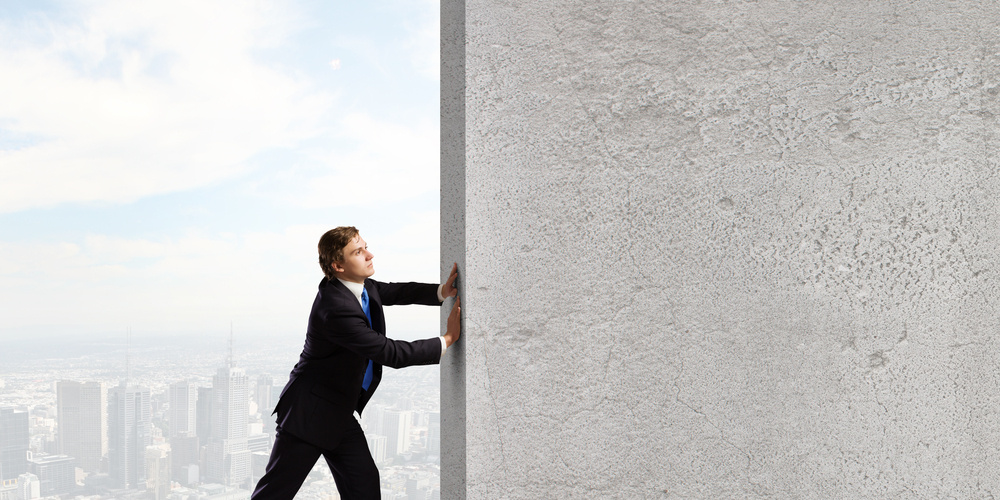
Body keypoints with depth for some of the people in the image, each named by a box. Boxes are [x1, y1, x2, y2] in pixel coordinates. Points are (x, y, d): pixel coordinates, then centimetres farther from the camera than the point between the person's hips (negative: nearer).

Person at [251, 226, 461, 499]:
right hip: (309, 413, -9)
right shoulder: (335, 308, -29)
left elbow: (397, 292, 12)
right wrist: (447, 339, -20)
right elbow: (390, 353, -28)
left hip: (340, 414, 9)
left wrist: (442, 291, -8)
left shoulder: (360, 285, -2)